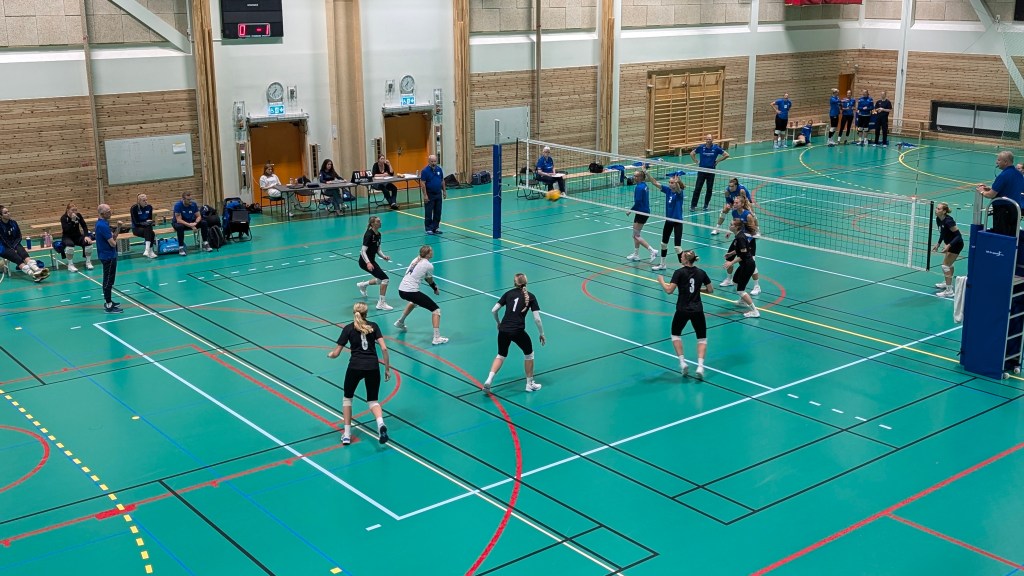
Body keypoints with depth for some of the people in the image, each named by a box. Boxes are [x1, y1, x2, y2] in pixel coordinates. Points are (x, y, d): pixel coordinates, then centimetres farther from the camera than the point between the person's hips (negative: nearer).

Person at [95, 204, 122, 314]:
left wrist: (118, 228, -5)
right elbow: (113, 243, -23)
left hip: (107, 255, 10)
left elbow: (112, 237, 10)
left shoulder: (102, 223, 8)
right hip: (108, 256, -10)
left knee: (109, 280, 19)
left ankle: (108, 301, 30)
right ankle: (108, 306, 1)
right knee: (108, 281, -4)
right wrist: (114, 239, 0)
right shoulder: (103, 226, -23)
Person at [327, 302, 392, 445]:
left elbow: (336, 353, 5)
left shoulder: (348, 329, 5)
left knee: (347, 397, 22)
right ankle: (380, 424, -17)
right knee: (373, 400, 15)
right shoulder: (373, 326, 9)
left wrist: (330, 354, 28)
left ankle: (347, 434, 15)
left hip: (355, 367, -1)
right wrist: (387, 368, 6)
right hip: (373, 367, 1)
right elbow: (384, 348, -1)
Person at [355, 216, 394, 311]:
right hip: (365, 261, -9)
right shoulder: (369, 235, -20)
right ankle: (381, 303, -8)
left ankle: (362, 285, 44)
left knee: (381, 279, 21)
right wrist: (368, 263, -38)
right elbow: (363, 251, -25)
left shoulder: (378, 234, 5)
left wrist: (384, 256, -6)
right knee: (385, 278, -16)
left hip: (371, 261, 9)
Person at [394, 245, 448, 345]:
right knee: (436, 309, -3)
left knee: (414, 301, 42)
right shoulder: (429, 265, -7)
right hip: (411, 292, -8)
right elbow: (430, 281, 6)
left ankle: (400, 322, 55)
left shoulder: (416, 260, 14)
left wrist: (434, 287, 14)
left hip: (401, 291, 8)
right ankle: (436, 338, -13)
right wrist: (435, 288, 25)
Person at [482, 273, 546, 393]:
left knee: (501, 355, 23)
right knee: (529, 354, 22)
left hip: (503, 330, 3)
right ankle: (530, 384, 28)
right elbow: (537, 319, -3)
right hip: (518, 331, -3)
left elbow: (494, 310, 6)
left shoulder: (508, 293, 10)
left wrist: (498, 323, 23)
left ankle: (488, 380, 6)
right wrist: (542, 334, 9)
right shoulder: (530, 297, 4)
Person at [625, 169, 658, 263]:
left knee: (636, 236, -4)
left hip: (641, 213, -10)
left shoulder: (639, 187, -20)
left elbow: (638, 202, -22)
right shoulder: (644, 185, 8)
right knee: (636, 234, 19)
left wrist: (630, 211, -12)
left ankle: (652, 251, -11)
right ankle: (635, 254, 27)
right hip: (645, 212, 10)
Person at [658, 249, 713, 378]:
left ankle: (682, 362, 8)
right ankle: (700, 366, -5)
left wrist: (661, 281, 2)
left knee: (675, 334, 21)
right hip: (697, 310, 3)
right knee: (702, 338, 14)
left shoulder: (679, 273, -9)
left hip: (682, 310, -2)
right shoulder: (701, 273, 3)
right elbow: (710, 290, 9)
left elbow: (669, 290, -15)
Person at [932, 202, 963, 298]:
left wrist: (949, 245, -35)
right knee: (949, 263, 27)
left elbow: (958, 235, -27)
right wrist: (938, 244, 5)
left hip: (956, 244, -10)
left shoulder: (948, 221, -30)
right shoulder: (938, 220, -5)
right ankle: (947, 283, 49)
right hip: (950, 244, 10)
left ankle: (949, 291, -9)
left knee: (945, 265, -11)